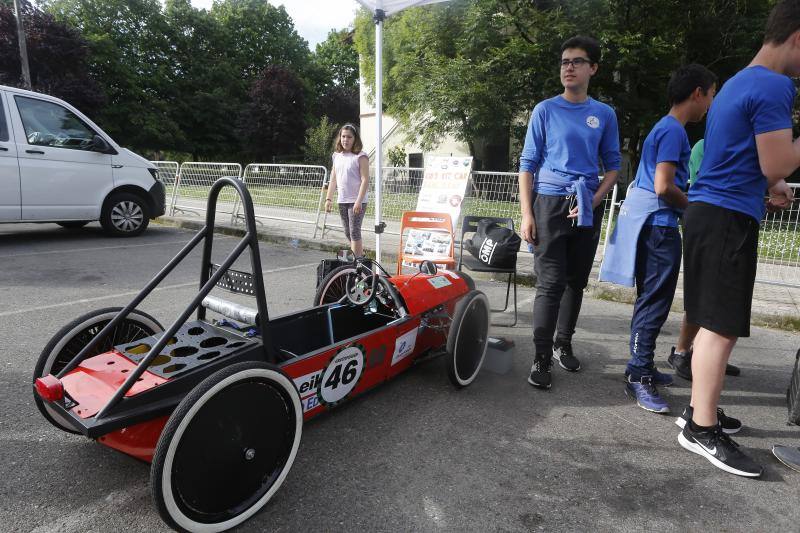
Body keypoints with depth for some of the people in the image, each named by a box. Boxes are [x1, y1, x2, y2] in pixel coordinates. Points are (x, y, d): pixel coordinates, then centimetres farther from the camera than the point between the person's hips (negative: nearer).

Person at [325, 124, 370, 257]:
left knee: (354, 232, -8)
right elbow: (333, 179, 14)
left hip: (356, 201, -7)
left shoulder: (361, 156, -9)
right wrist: (328, 199, 7)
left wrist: (358, 201, -21)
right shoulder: (337, 156, 11)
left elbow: (365, 180, -14)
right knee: (348, 233, 12)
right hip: (342, 201, 7)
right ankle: (360, 256, 27)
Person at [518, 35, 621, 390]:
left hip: (587, 208, 4)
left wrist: (594, 200, -6)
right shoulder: (545, 110, 3)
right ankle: (541, 359, -3)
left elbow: (613, 165, 12)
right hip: (549, 203, -3)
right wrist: (526, 213, -9)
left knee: (576, 282, 9)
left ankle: (563, 344, 24)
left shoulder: (604, 114, 10)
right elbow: (527, 164, 0)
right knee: (550, 283, -9)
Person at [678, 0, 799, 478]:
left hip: (710, 212, 10)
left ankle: (699, 410, 23)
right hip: (729, 218, -10)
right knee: (722, 327, -7)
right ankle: (703, 430, -1)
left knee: (715, 324, 14)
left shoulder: (738, 83, 20)